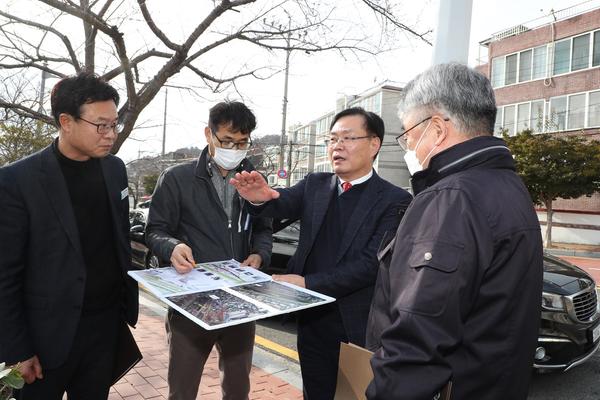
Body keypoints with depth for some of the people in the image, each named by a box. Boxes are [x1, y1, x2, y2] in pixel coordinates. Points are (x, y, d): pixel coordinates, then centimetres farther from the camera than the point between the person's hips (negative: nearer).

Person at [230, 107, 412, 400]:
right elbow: (285, 203, -12)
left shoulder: (394, 200, -11)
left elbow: (372, 263, -18)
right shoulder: (314, 185, 4)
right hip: (312, 318, 4)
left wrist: (307, 283, -21)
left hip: (358, 325, -3)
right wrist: (261, 198, -36)